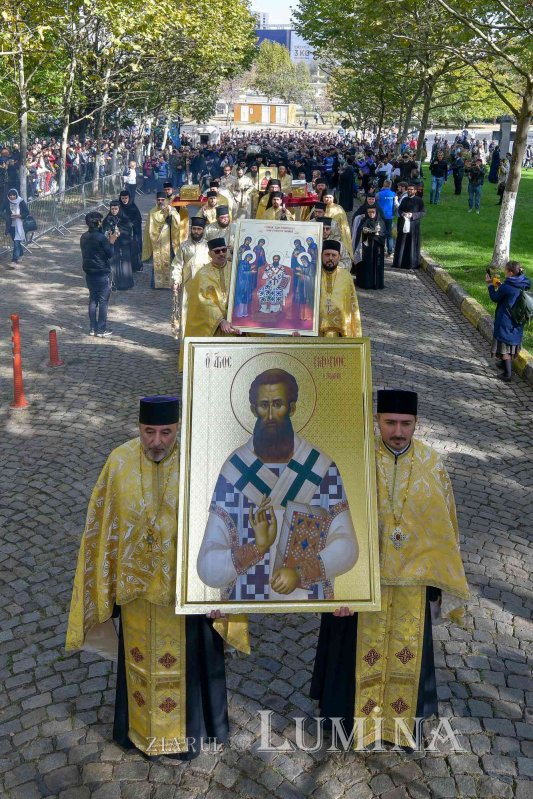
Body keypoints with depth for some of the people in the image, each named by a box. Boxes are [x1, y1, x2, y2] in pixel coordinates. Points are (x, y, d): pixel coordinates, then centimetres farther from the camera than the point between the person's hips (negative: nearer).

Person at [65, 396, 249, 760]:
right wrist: (105, 584, 1)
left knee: (187, 658, 17)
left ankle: (189, 729, 41)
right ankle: (143, 729, 44)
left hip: (187, 587, -2)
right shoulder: (120, 462, -12)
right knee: (140, 658, 20)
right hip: (137, 584, 2)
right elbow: (102, 527, -2)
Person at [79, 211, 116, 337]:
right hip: (102, 274, -7)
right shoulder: (101, 238, -18)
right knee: (103, 301, 1)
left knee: (93, 300, 14)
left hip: (89, 273, 7)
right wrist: (111, 242, 0)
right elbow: (110, 254, -13)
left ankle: (92, 328, 17)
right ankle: (101, 330, 3)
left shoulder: (84, 237, 4)